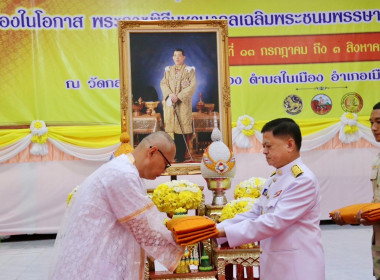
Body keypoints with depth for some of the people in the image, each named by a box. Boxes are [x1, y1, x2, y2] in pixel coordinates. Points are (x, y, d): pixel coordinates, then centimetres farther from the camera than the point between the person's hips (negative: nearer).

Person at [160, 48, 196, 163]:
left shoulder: (189, 70, 3)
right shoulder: (168, 70, 14)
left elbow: (192, 86, -6)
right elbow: (163, 84, 8)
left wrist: (179, 96, -14)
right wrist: (170, 94, -11)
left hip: (183, 103, -3)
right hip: (170, 103, 3)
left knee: (182, 128, -5)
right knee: (174, 128, 4)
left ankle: (181, 155, -1)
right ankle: (176, 153, 11)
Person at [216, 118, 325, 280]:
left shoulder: (303, 180, -18)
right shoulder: (274, 179, 10)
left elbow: (275, 221, -24)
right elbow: (254, 215, 11)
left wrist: (225, 232, -24)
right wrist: (217, 229, -2)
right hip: (273, 264, 8)